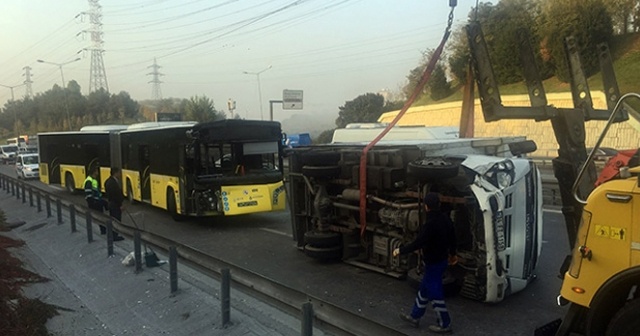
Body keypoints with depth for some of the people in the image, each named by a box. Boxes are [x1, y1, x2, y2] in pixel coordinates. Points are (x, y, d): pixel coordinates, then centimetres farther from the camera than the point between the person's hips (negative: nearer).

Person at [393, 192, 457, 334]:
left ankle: (445, 324, 16)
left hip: (433, 263, -9)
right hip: (442, 259, 9)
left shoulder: (430, 224, -28)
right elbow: (452, 237, 12)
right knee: (424, 289, 19)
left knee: (435, 293, 4)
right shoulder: (445, 218, 0)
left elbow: (417, 243, -27)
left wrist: (400, 250, -14)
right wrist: (452, 253, 28)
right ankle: (415, 317, 30)